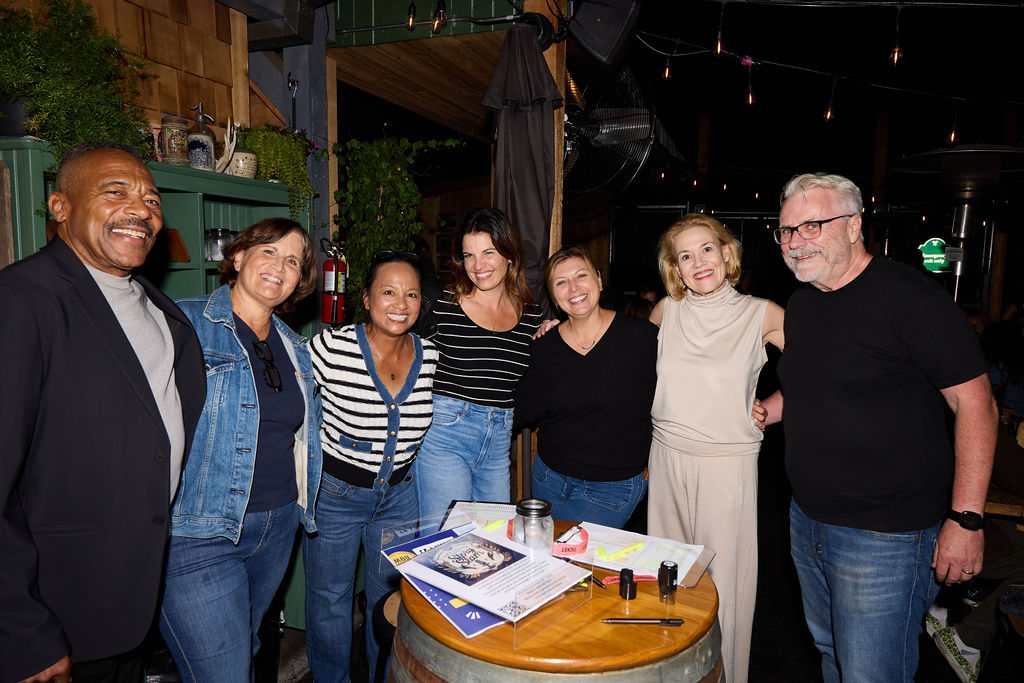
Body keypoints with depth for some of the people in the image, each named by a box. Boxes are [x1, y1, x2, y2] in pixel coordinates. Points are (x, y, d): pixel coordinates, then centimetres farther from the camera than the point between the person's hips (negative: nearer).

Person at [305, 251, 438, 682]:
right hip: (333, 493, -3)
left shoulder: (430, 358, -8)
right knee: (329, 600, 15)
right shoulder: (330, 348, -19)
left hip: (399, 495, 3)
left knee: (391, 598, 19)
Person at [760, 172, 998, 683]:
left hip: (884, 536, -7)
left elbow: (975, 403, -16)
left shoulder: (909, 297, -16)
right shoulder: (801, 303, 7)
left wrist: (966, 518, -19)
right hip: (807, 520, 7)